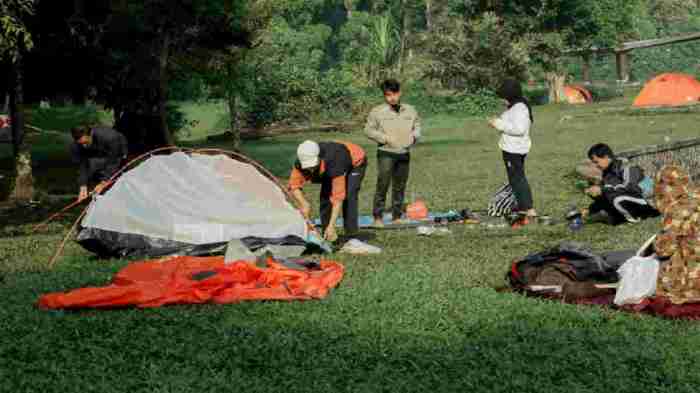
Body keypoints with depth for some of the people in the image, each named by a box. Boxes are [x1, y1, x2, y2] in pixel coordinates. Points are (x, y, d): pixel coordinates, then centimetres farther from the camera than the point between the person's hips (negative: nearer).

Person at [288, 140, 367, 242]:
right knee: (325, 195, -8)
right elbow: (294, 185, -26)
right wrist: (304, 204, -45)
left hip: (355, 162, -6)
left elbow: (338, 196, -46)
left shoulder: (333, 163, -46)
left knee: (348, 196, -24)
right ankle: (326, 235, 2)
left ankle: (351, 235, -19)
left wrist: (331, 226, -49)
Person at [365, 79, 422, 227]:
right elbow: (369, 130, -1)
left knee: (400, 186, 10)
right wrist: (385, 138, -12)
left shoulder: (410, 111, 10)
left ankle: (397, 216, 20)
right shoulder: (377, 112, -2)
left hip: (404, 153, 4)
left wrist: (414, 136, -1)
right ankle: (378, 217, -4)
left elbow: (417, 126, 20)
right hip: (386, 153, -4)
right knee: (382, 185, -10)